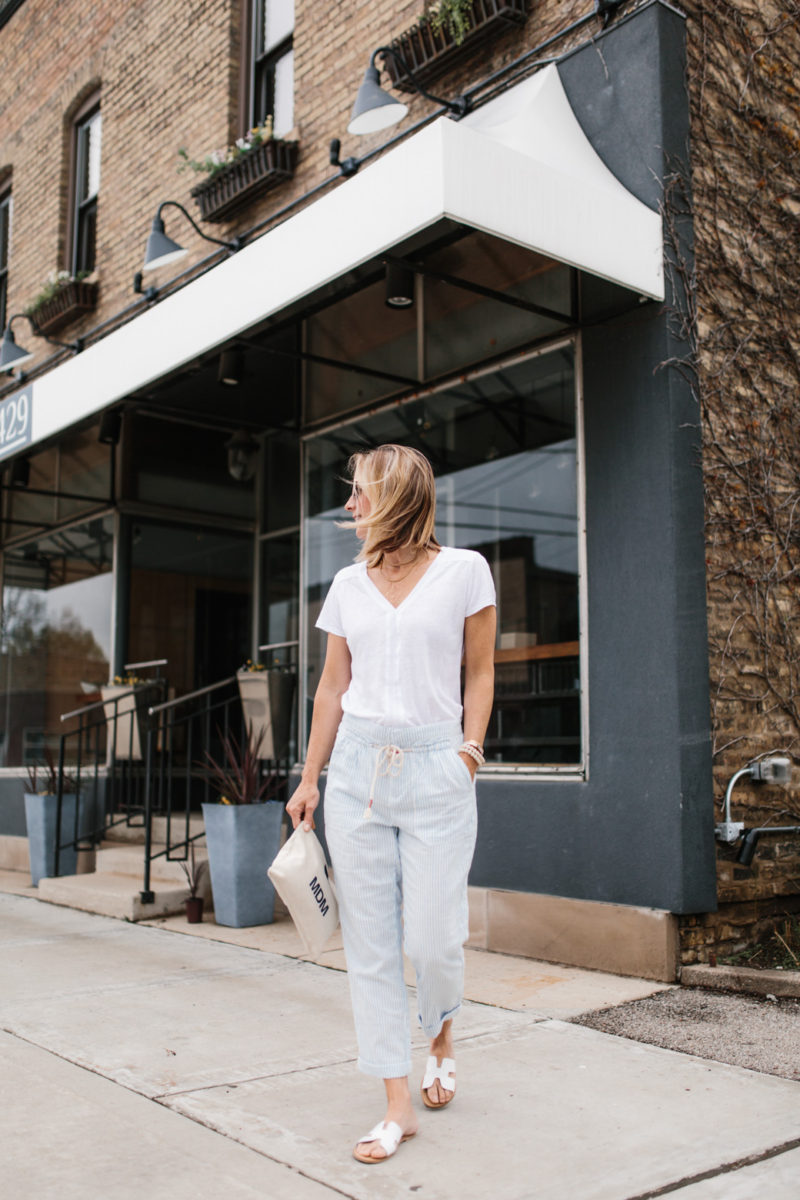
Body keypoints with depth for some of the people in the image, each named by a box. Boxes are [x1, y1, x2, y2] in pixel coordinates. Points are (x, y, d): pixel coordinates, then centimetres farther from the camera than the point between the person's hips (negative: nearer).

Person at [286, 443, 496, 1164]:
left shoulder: (464, 570, 2)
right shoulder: (349, 585, 11)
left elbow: (480, 674, 4)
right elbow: (333, 686, 14)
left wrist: (468, 755, -4)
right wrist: (310, 779, 12)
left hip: (435, 768, -3)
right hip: (357, 770, 4)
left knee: (433, 939, -3)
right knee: (370, 944, 4)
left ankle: (442, 1038, 32)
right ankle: (398, 1105, 16)